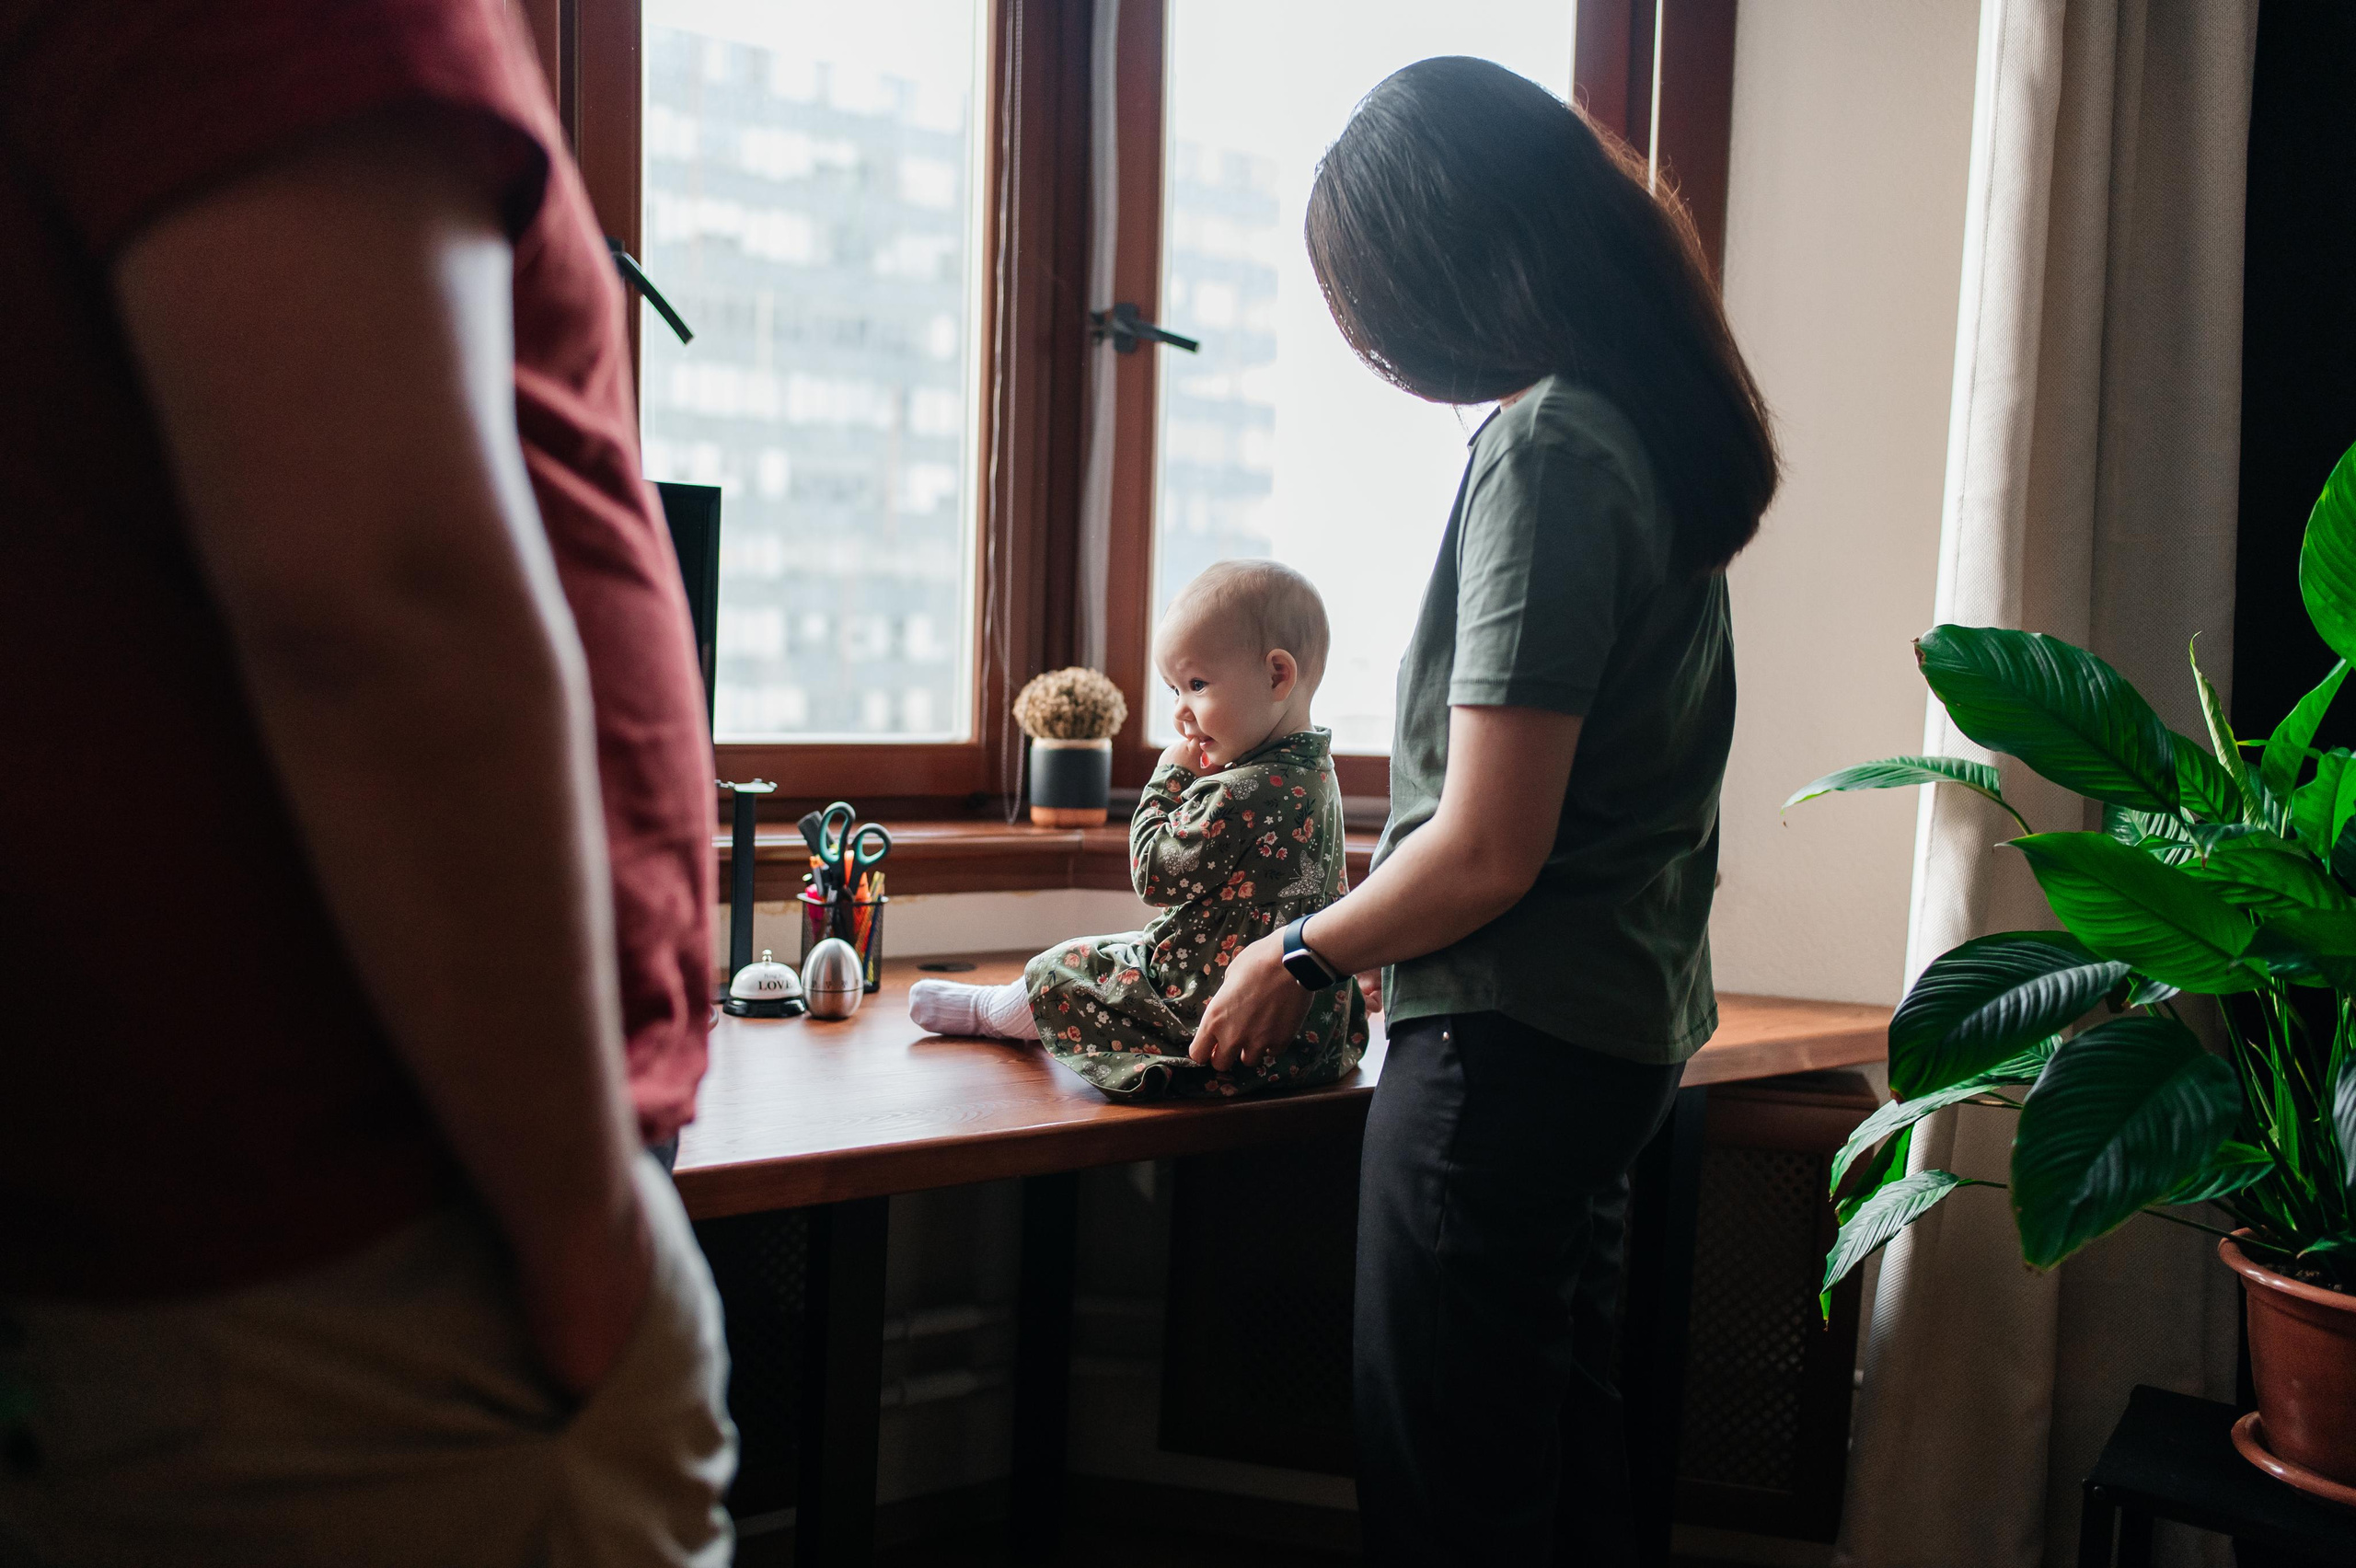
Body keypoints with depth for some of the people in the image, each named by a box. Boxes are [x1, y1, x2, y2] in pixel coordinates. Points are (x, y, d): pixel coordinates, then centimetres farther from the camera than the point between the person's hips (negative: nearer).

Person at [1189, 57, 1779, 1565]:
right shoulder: (1657, 420, 9)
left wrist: (1295, 957, -5)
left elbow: (1489, 852, -21)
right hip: (1629, 1025, 10)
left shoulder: (1546, 448, -19)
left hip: (1510, 1037, -9)